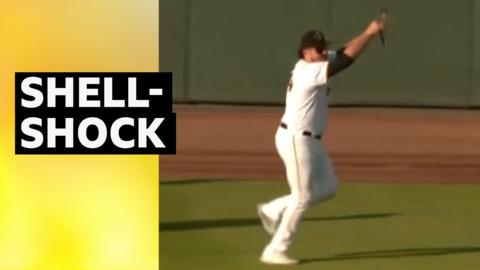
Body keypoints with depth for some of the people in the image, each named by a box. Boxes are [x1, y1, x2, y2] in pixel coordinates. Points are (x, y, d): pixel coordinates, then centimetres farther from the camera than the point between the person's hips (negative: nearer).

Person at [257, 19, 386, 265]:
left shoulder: (311, 66, 6)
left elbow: (342, 52, 7)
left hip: (310, 140, 10)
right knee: (302, 198, -4)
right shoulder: (309, 72, -21)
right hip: (295, 140, -10)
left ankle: (273, 210, 23)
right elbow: (347, 58, -24)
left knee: (327, 188, 15)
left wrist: (368, 34, -6)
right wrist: (369, 34, -16)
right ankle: (275, 251, 2)